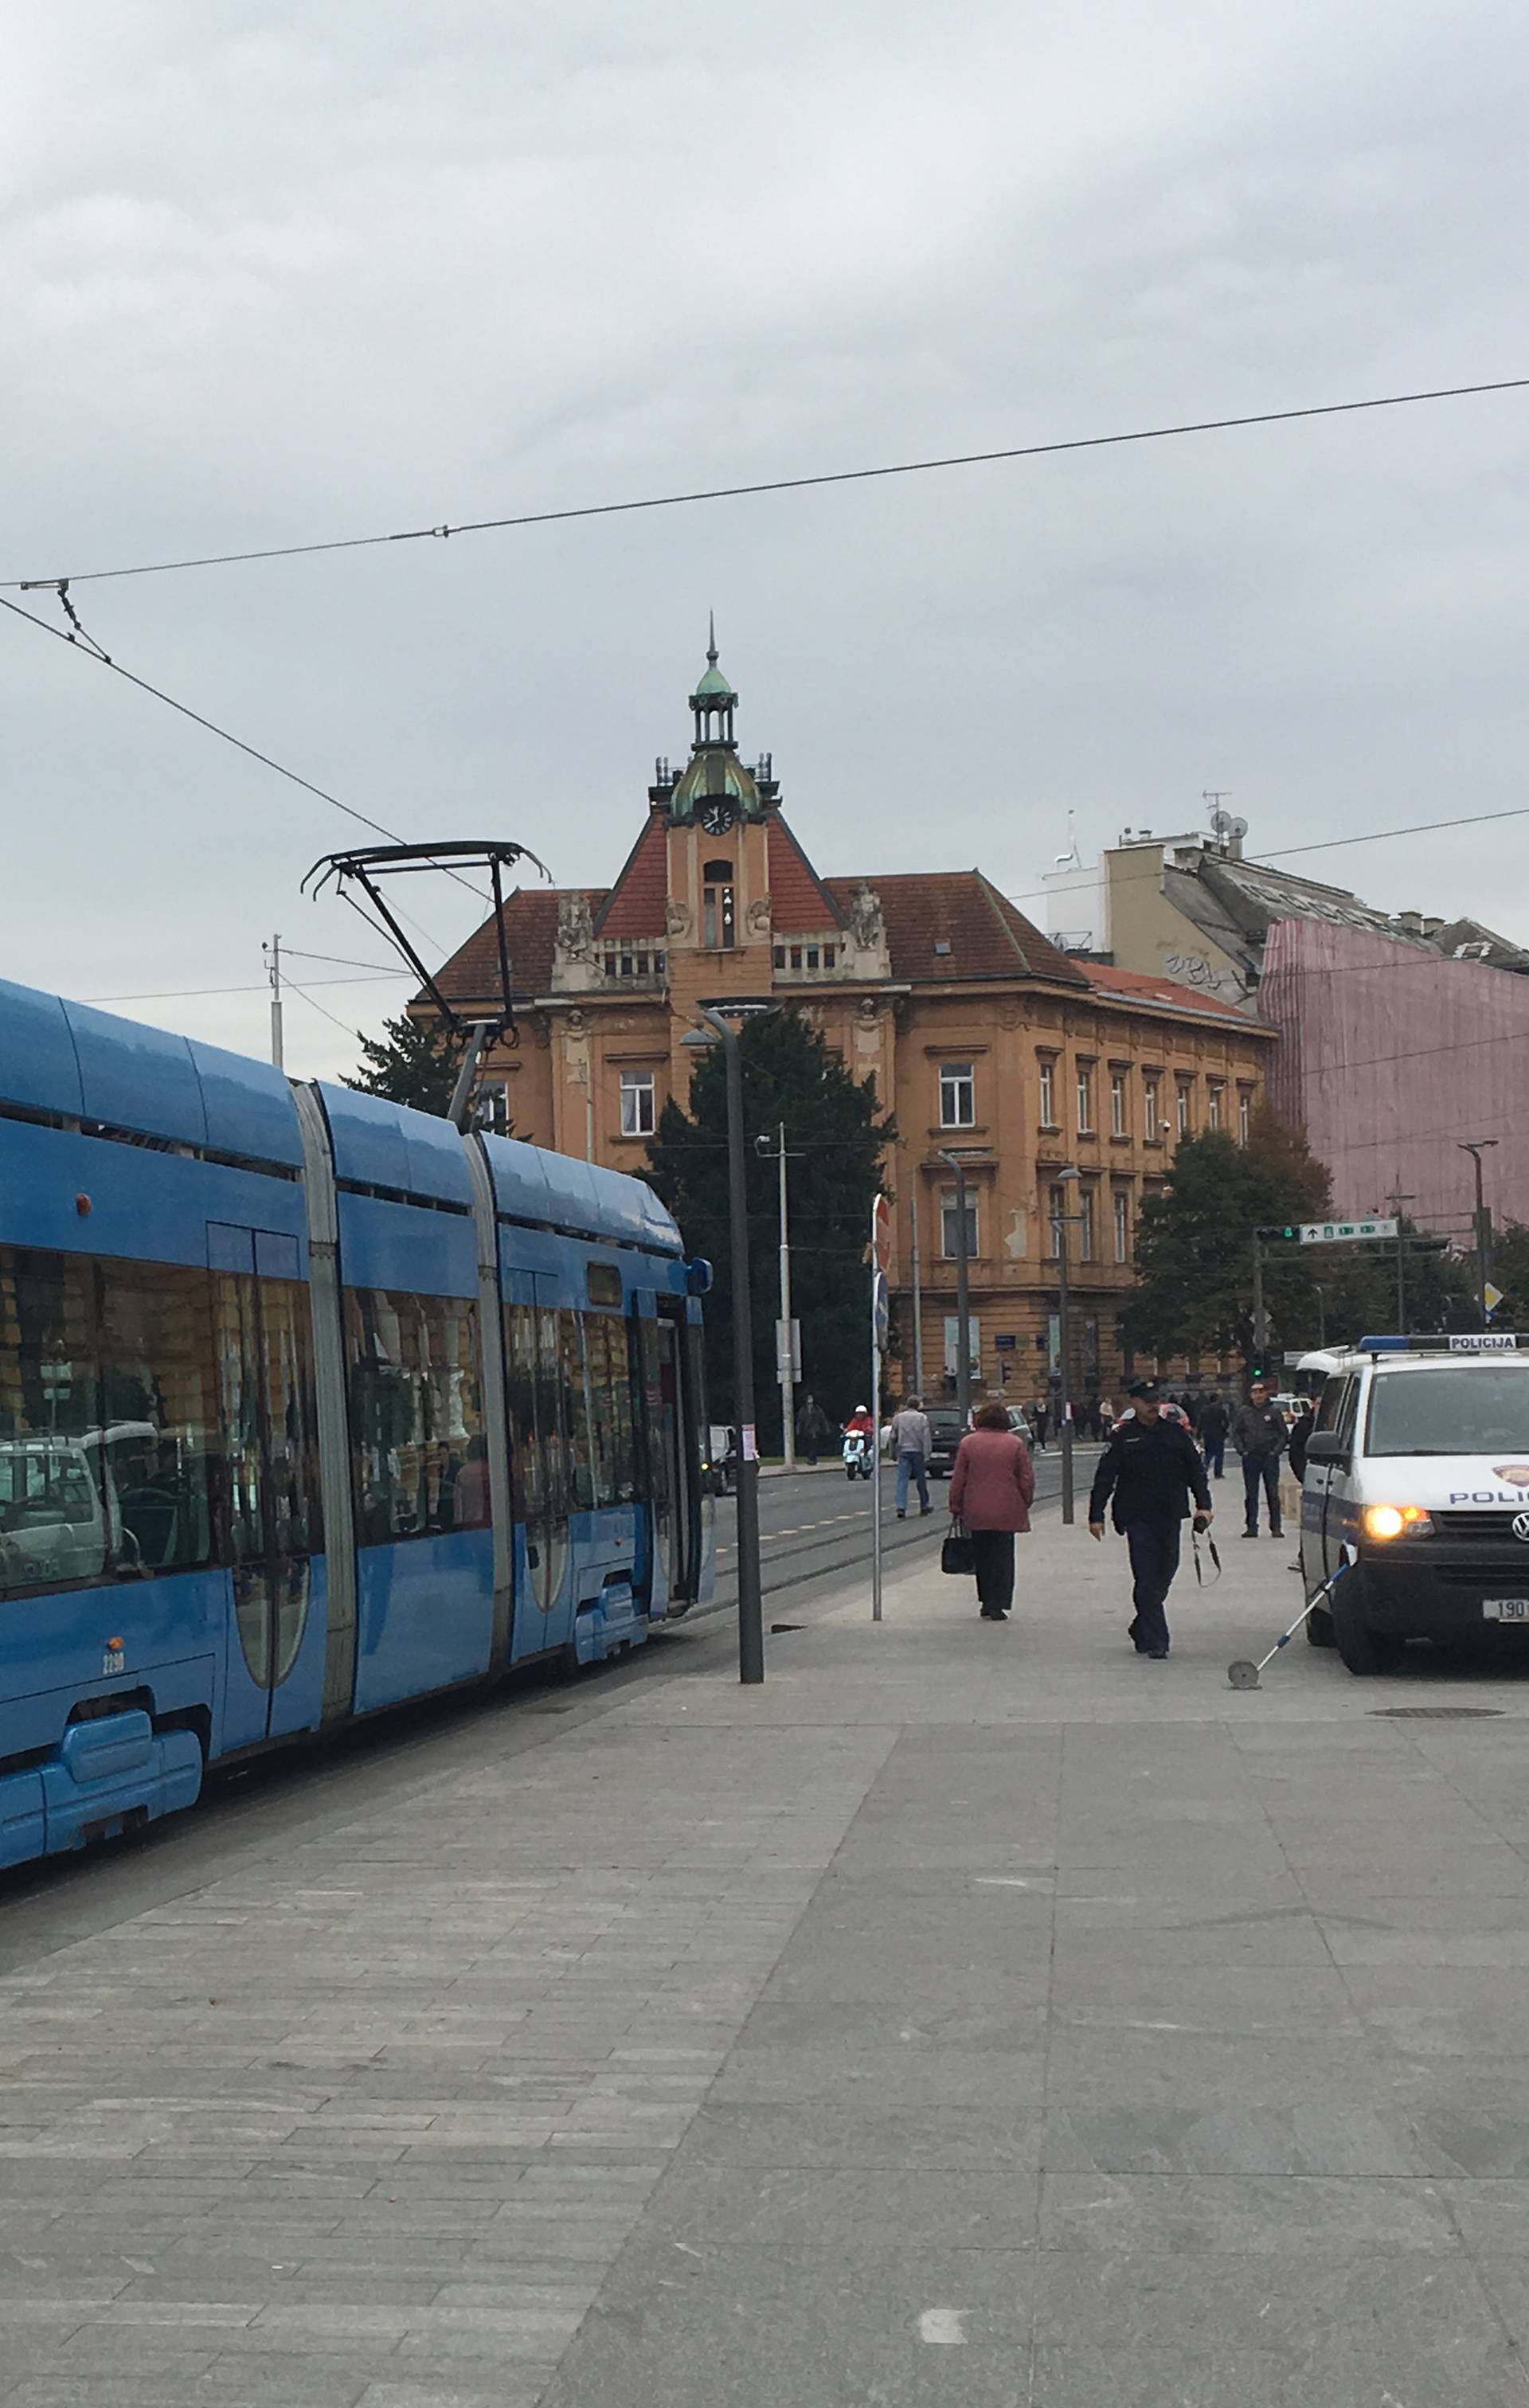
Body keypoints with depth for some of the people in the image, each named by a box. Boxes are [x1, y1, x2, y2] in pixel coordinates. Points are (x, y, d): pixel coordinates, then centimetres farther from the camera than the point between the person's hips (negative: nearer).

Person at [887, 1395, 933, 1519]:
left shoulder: (897, 1418, 7)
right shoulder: (922, 1418, -3)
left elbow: (893, 1437, 10)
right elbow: (926, 1437, -9)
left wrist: (894, 1453, 17)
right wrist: (927, 1454, -9)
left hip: (903, 1452, 2)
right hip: (917, 1451, -2)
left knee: (902, 1480, -4)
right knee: (921, 1479, 12)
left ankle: (901, 1507, -19)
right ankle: (924, 1506, 23)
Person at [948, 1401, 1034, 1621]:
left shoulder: (968, 1443, 1)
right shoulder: (1015, 1444, -1)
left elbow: (958, 1479, 2)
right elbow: (1027, 1479, 0)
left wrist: (956, 1508, 10)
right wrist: (1024, 1504, 12)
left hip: (976, 1512, 1)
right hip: (1006, 1512, -1)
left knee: (982, 1558, 13)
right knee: (1002, 1557, 3)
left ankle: (987, 1602, 18)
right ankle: (997, 1605, -3)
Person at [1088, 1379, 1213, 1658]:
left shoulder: (1176, 1431, 8)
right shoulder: (1123, 1436, -1)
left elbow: (1196, 1469, 12)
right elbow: (1104, 1477, 1)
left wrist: (1203, 1504, 2)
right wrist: (1096, 1515, -3)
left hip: (1170, 1517, 4)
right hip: (1138, 1518, -4)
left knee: (1164, 1575, 10)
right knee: (1147, 1580, -8)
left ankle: (1141, 1631, 29)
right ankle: (1155, 1642, -7)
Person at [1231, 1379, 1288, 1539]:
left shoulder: (1274, 1411, 2)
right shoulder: (1244, 1412, 5)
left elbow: (1284, 1434, 6)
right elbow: (1235, 1433, 11)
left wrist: (1276, 1451, -5)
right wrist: (1242, 1450, -1)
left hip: (1270, 1458, -2)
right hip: (1250, 1458, 2)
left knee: (1273, 1493, 1)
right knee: (1250, 1494, 3)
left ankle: (1276, 1527, 5)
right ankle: (1252, 1527, 8)